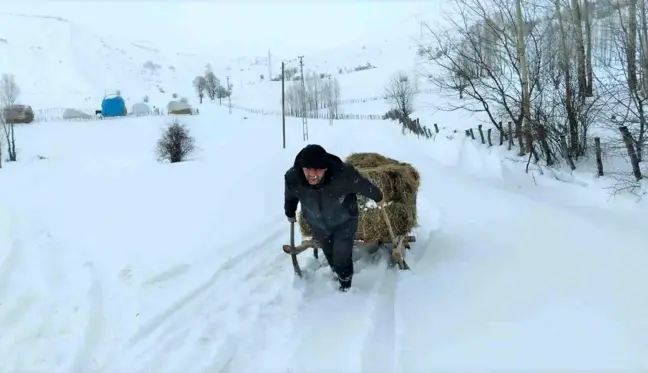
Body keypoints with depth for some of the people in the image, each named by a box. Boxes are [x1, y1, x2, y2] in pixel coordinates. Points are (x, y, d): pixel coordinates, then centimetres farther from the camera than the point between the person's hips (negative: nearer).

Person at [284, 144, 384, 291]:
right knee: (329, 254, 26)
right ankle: (338, 274, 59)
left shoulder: (343, 174, -42)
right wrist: (290, 213, 12)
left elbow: (363, 185, -20)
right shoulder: (292, 177, -33)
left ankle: (345, 285, 37)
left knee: (342, 257, 4)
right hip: (317, 223, 3)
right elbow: (290, 196, -7)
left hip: (344, 221, -3)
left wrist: (378, 197, 0)